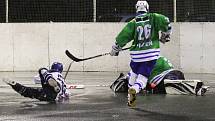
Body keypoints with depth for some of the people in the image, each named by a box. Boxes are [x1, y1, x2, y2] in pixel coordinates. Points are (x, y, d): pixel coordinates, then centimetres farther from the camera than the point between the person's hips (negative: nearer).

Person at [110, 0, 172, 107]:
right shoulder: (153, 18, 2)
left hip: (136, 54, 2)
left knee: (134, 74, 25)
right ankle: (134, 90, -29)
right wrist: (165, 36, 6)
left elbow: (122, 37, 1)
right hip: (151, 53, -1)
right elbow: (165, 22, -11)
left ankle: (130, 98, 26)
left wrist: (115, 50, 13)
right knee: (143, 76, 3)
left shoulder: (133, 23, 3)